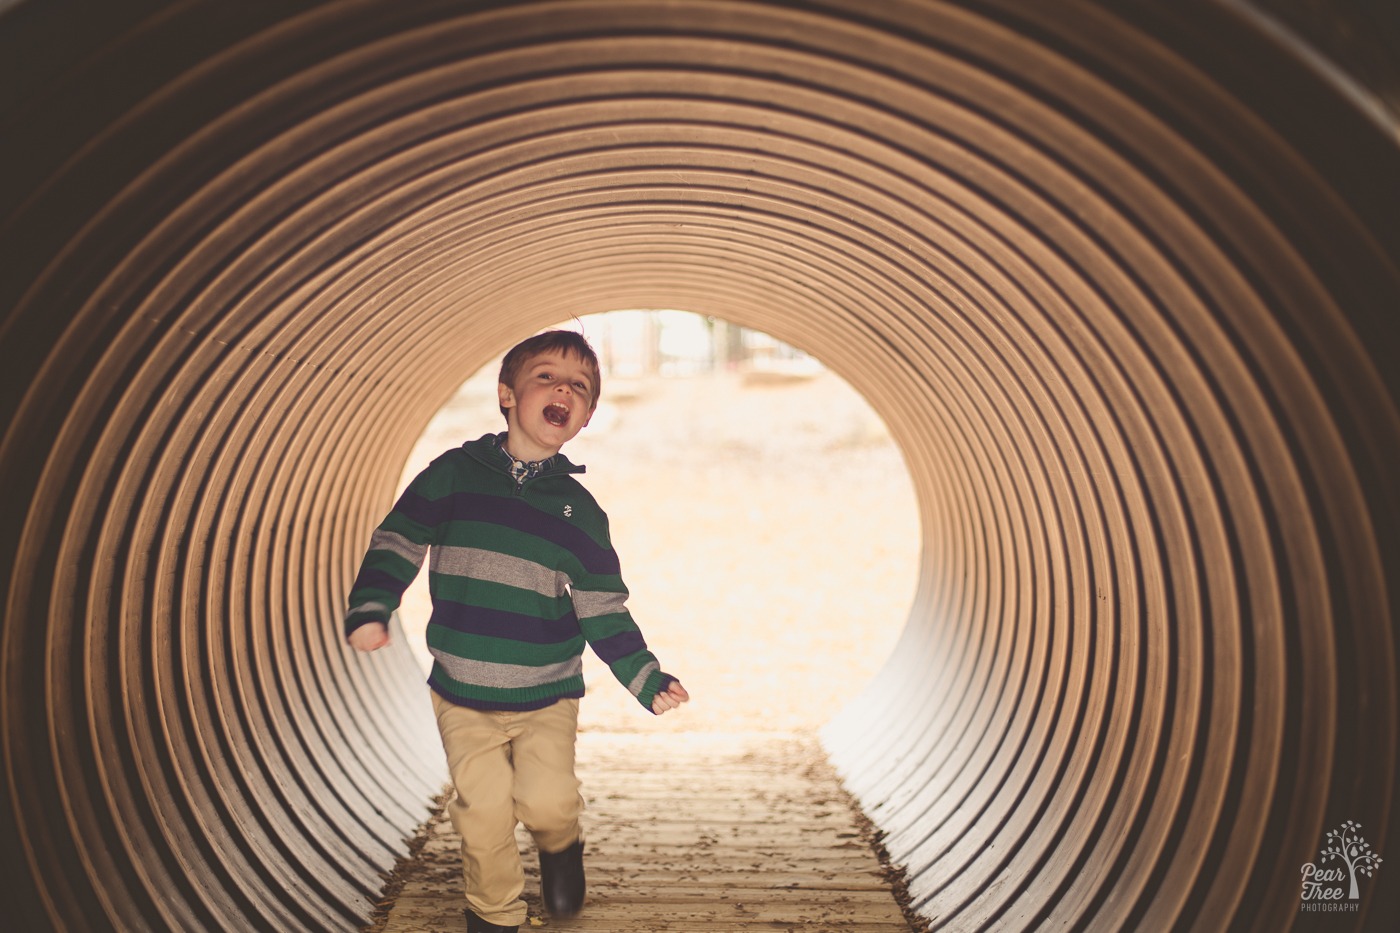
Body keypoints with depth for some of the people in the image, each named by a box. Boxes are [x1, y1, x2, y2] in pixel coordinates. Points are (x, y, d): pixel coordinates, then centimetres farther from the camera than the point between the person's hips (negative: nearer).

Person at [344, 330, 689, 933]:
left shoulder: (579, 509, -1)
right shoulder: (453, 473, -3)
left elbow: (603, 609, -1)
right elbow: (397, 542, 0)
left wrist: (646, 679, -8)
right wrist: (370, 608, -16)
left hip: (547, 697, 0)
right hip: (462, 695, 0)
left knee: (548, 801, -10)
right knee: (484, 812, -3)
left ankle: (560, 844, 26)